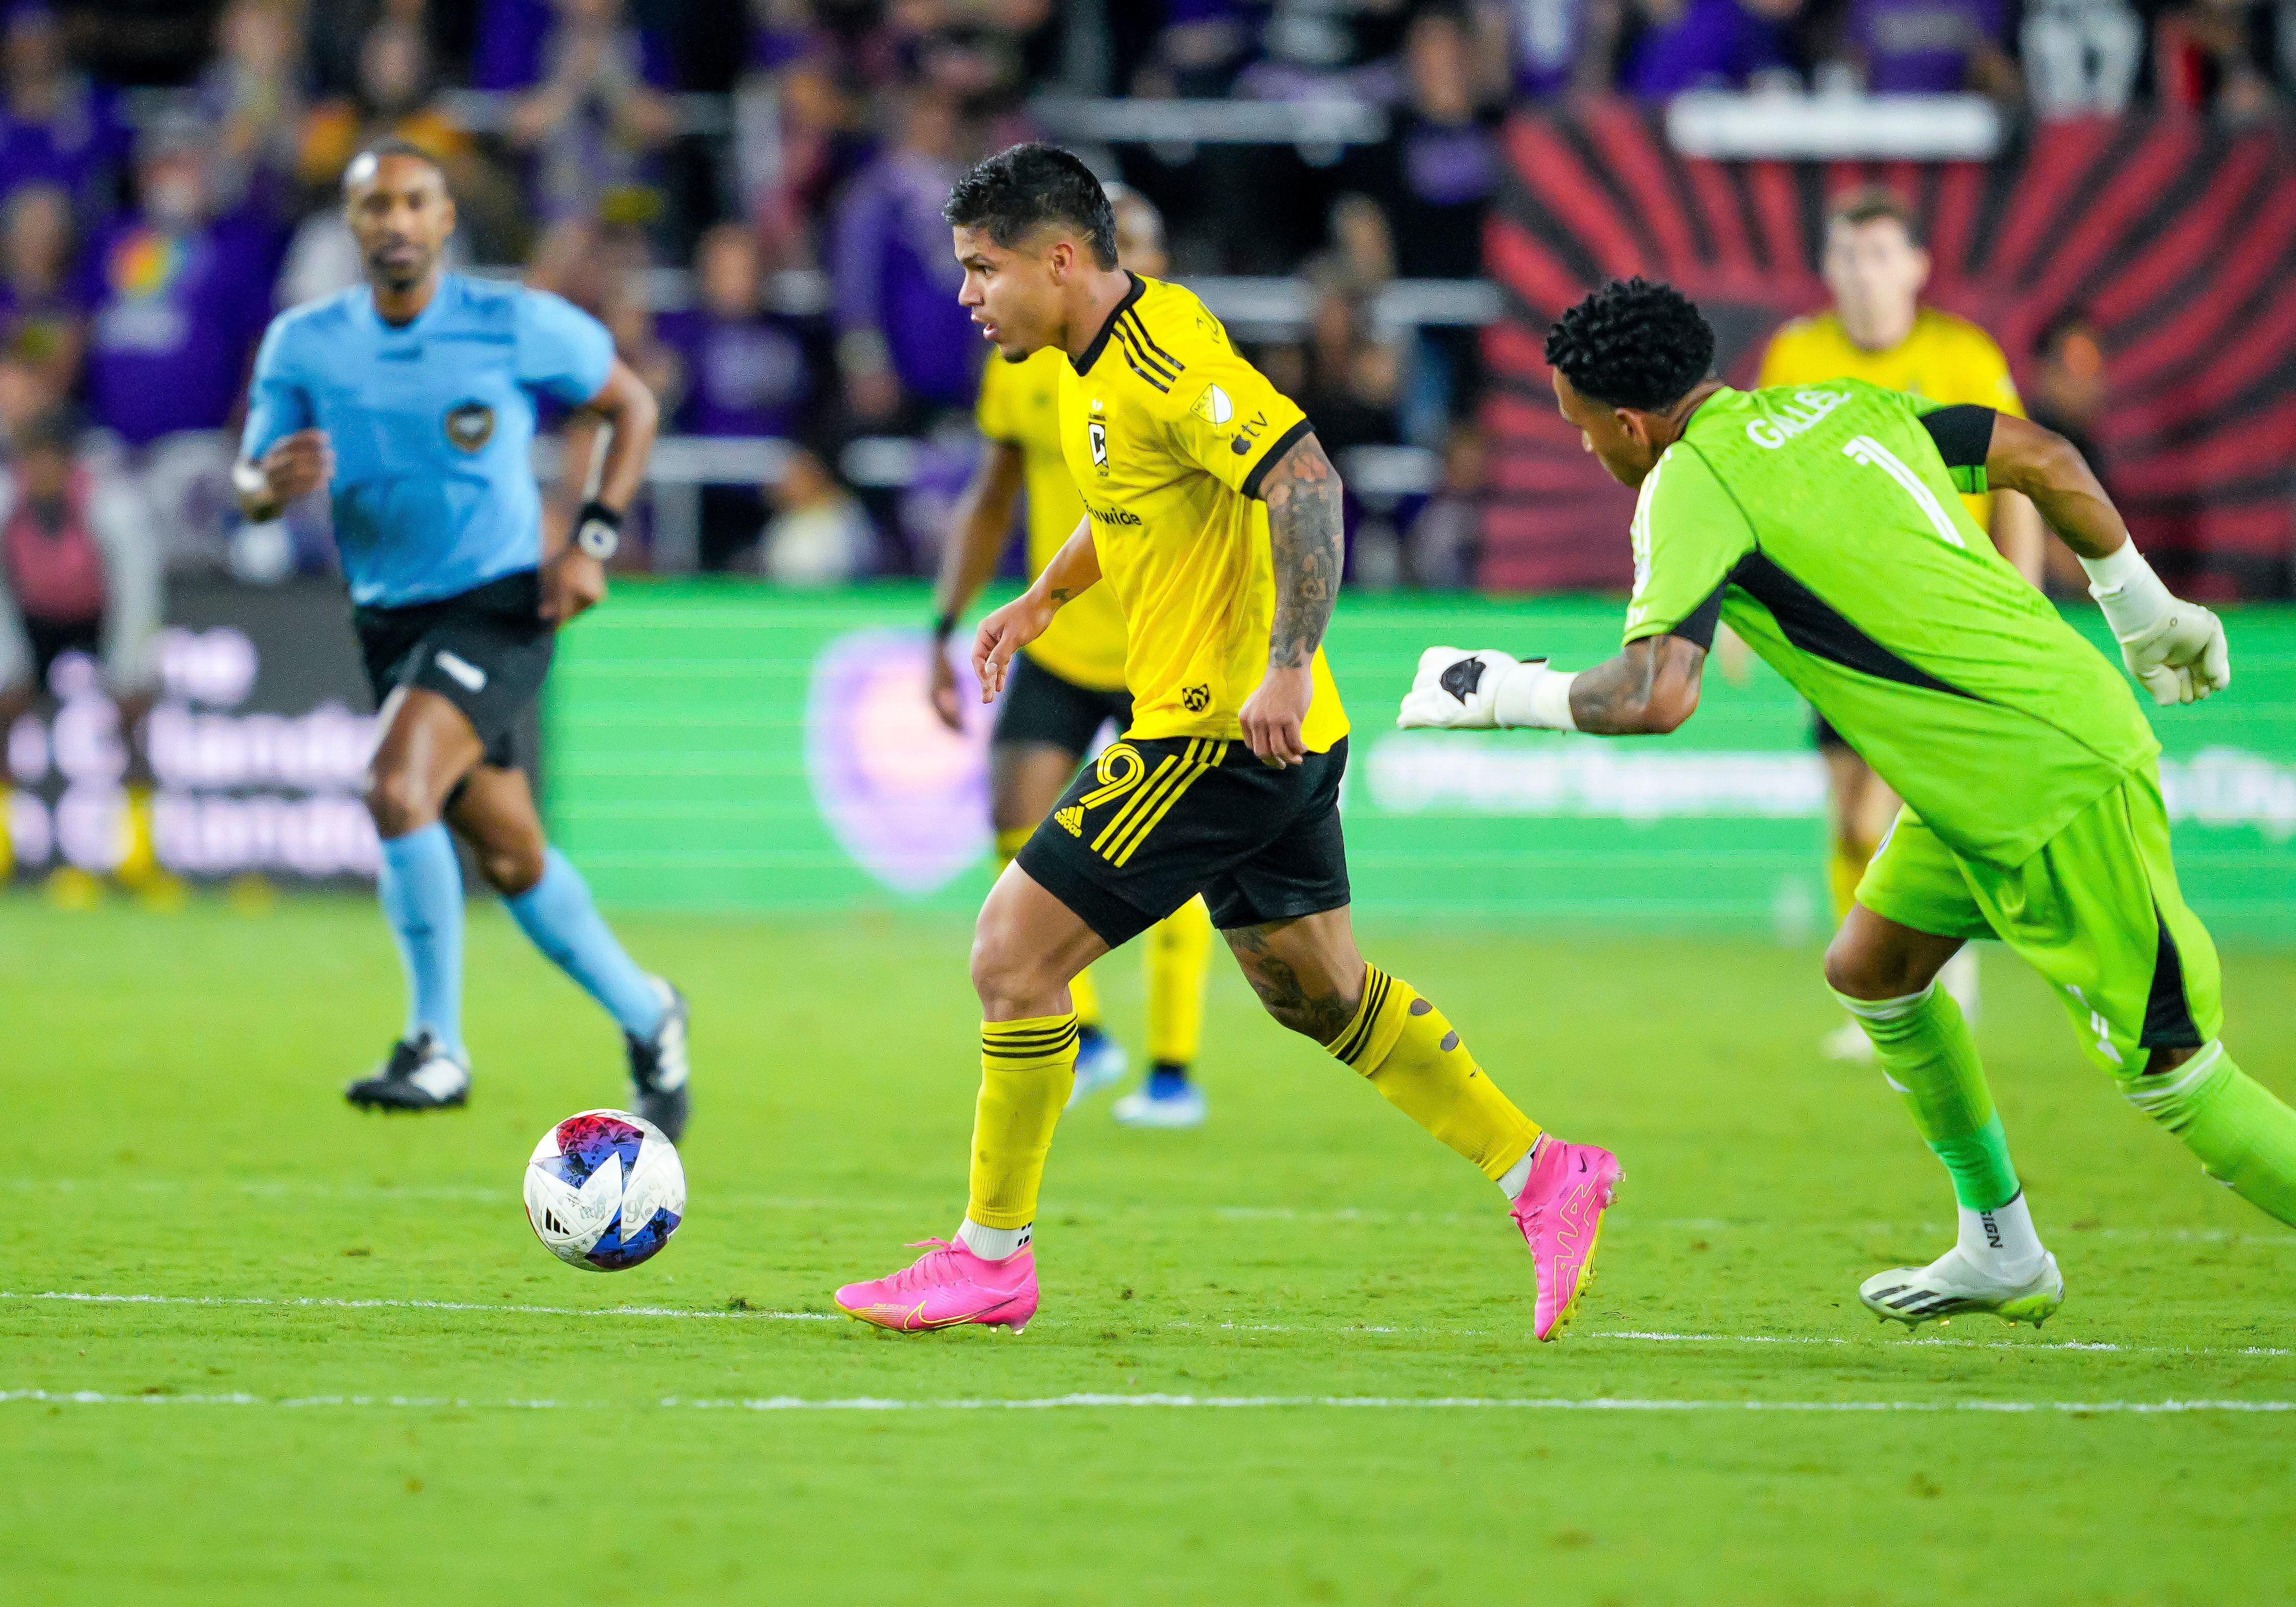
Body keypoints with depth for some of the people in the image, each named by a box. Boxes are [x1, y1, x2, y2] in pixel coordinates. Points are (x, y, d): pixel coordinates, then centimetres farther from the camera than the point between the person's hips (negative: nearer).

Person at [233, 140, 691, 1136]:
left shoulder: (518, 326, -9)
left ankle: (437, 1046, -16)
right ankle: (646, 1020, 34)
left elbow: (632, 405, 5)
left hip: (500, 609, -5)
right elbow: (249, 486, 1)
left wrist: (594, 539, -7)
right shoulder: (305, 345, -1)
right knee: (511, 861, 12)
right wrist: (272, 484, -24)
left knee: (397, 787, -27)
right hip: (391, 625, 5)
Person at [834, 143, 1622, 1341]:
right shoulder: (1102, 362, 11)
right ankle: (1544, 1177, 22)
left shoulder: (1168, 364, -20)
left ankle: (992, 1259, 1)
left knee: (1013, 954, -7)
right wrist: (1044, 598, 21)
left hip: (1226, 734, -10)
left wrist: (1285, 669, -31)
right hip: (1273, 745, 10)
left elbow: (1307, 483, -28)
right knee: (1317, 993, 18)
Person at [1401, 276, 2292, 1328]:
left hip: (2055, 792, -9)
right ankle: (2003, 1253, 27)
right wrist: (2144, 610, 26)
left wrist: (1504, 692, -9)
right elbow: (2040, 457, 15)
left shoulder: (1692, 482, -14)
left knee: (2173, 1077, -6)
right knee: (1871, 968, 18)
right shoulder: (1841, 405, 10)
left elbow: (1653, 697, -26)